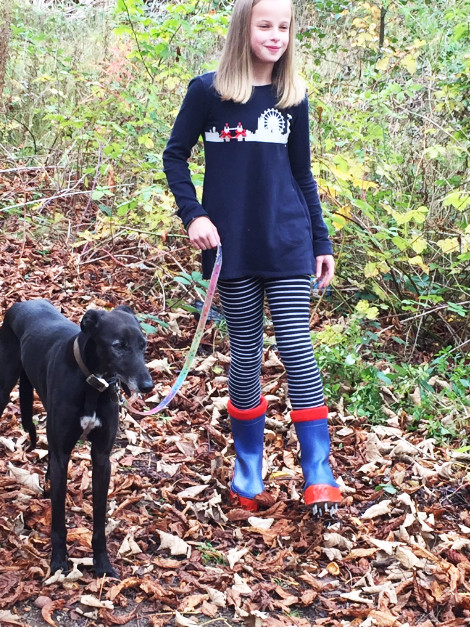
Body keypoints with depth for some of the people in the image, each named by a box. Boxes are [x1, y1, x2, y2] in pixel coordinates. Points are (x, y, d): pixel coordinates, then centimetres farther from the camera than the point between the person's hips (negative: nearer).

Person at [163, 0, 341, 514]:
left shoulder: (293, 97, 6)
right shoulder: (207, 90, -3)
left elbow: (302, 173, 12)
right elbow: (175, 155, 4)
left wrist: (321, 241, 12)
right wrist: (193, 214, -10)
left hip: (288, 245, 2)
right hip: (233, 248, -1)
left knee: (297, 348, -4)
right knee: (245, 355, 6)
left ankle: (317, 471, 4)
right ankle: (248, 465, 21)